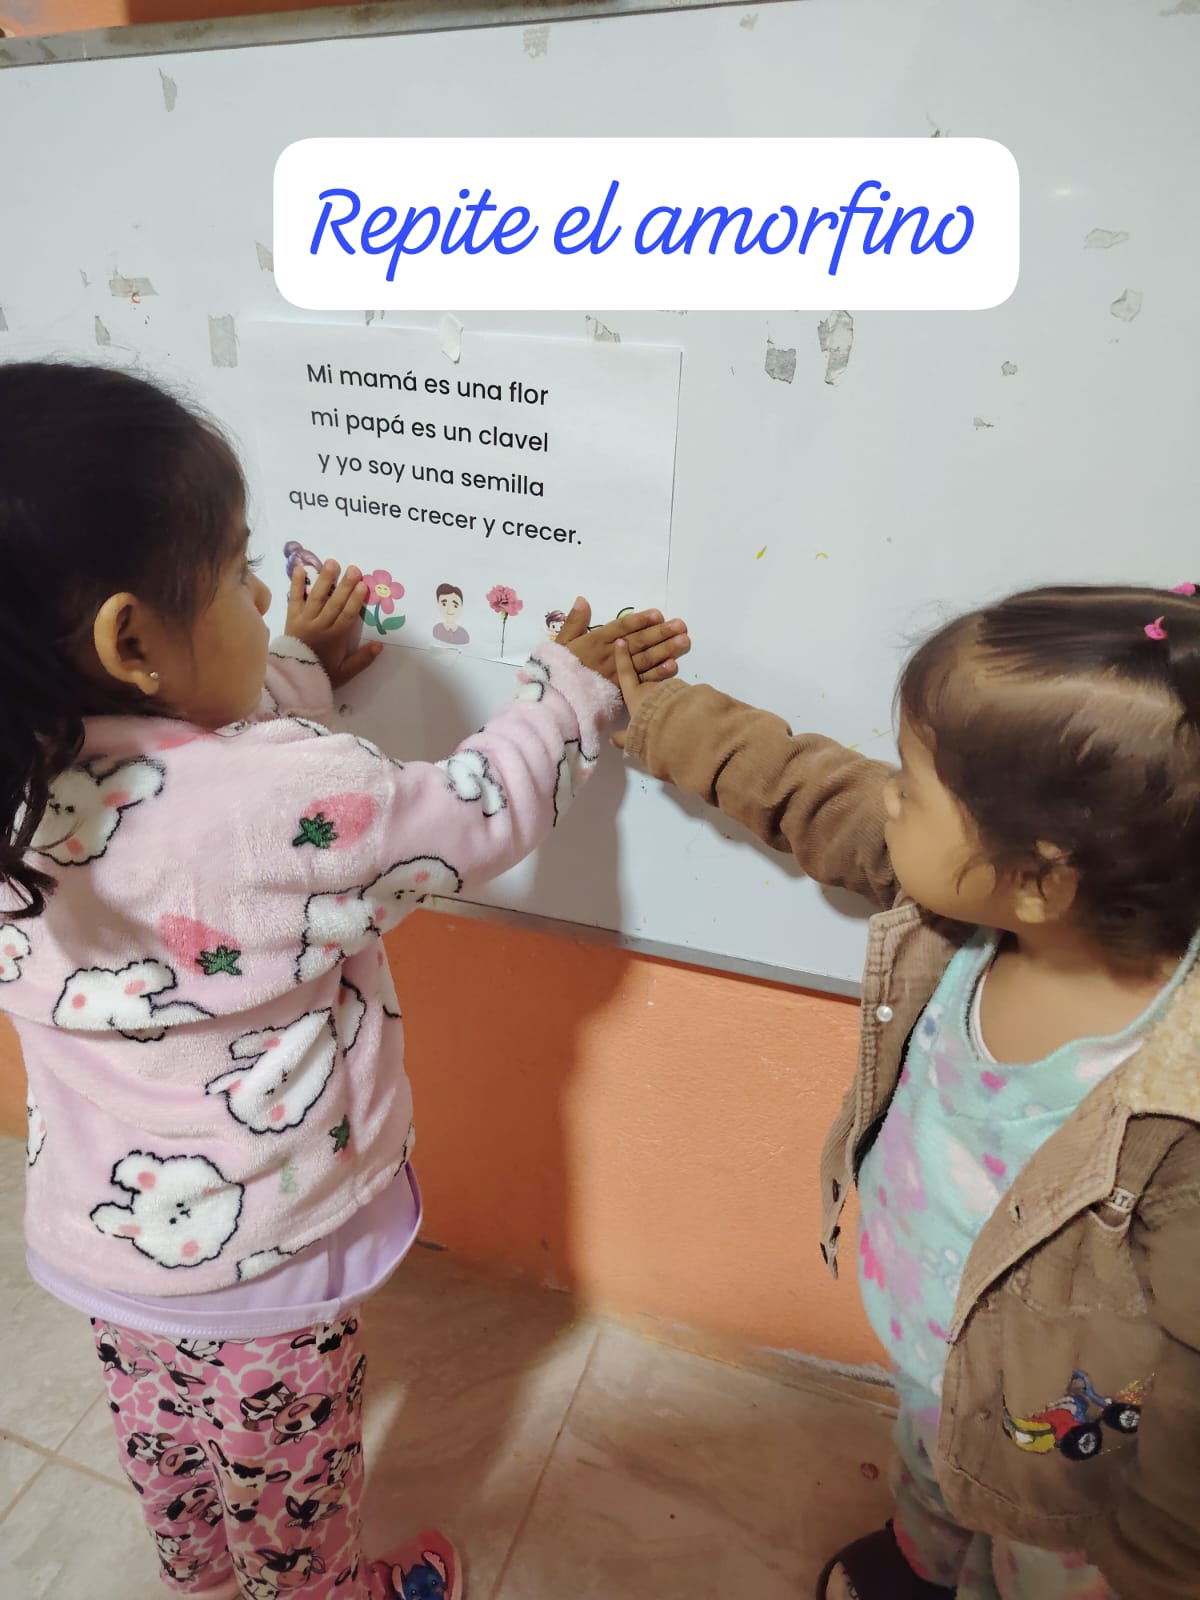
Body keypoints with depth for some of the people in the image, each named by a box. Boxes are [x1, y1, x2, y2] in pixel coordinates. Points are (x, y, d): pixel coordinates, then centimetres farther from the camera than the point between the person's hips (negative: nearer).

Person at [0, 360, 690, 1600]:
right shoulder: (289, 799, -36)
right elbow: (477, 813, -20)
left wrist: (299, 672, 10)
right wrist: (571, 686, -6)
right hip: (256, 1255, -6)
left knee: (168, 1453, 33)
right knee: (288, 1490, 25)